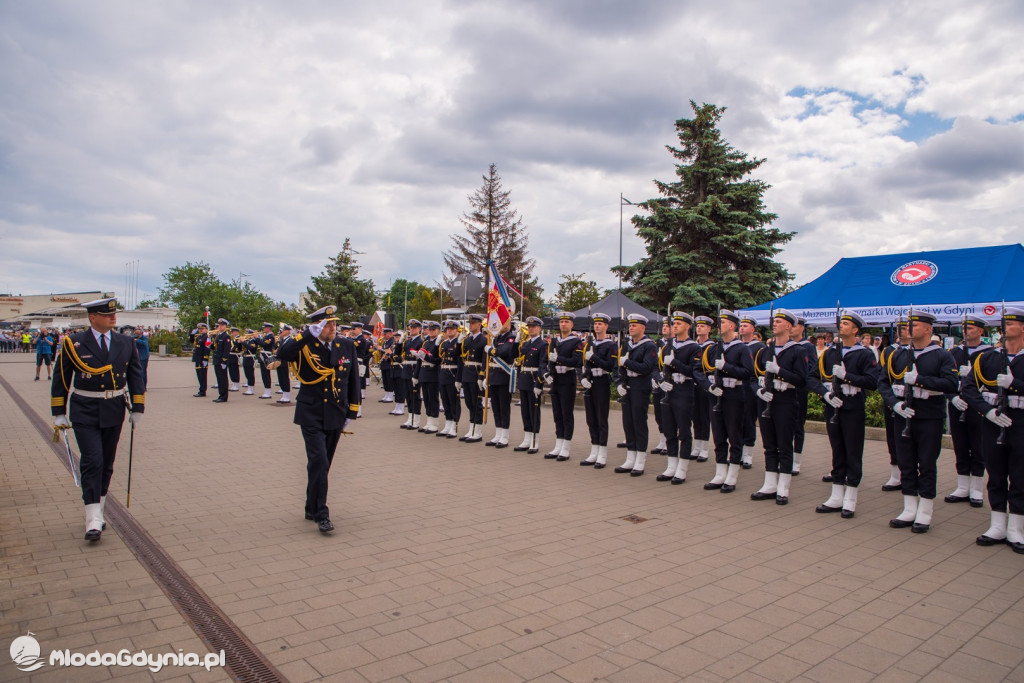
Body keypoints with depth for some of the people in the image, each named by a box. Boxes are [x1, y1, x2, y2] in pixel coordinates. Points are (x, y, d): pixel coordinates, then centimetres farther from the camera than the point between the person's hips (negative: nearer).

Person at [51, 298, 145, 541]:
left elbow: (136, 378, 8)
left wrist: (137, 409, 4)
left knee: (107, 464, 11)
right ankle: (93, 520, -6)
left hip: (114, 411, 3)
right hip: (85, 413, -3)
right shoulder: (74, 343, -4)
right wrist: (59, 413, 0)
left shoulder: (126, 344, 4)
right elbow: (60, 379, 1)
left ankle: (98, 510, 26)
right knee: (92, 462, -11)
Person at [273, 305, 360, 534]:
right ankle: (321, 514, -5)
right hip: (312, 416, -4)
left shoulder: (347, 346, 3)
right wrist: (308, 334, -31)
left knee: (323, 464, 14)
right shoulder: (305, 346, -7)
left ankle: (311, 507, 31)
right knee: (318, 461, -13)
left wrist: (351, 412, 8)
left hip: (336, 416, 4)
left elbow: (354, 381, 9)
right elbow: (282, 354, -29)